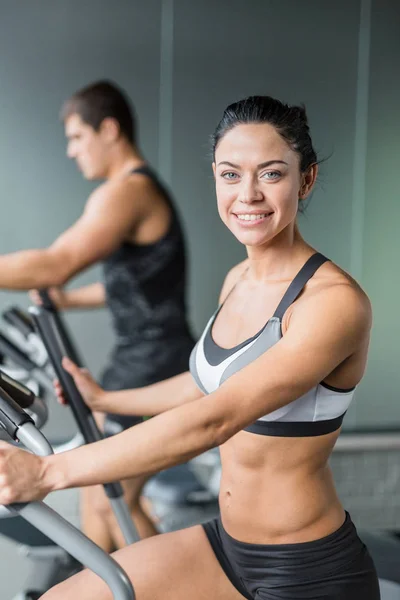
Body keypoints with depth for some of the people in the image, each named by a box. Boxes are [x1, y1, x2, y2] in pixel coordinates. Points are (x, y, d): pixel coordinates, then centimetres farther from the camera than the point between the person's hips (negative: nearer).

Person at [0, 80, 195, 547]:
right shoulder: (138, 190, 16)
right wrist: (68, 300, 30)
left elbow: (55, 265, -30)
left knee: (113, 501, 0)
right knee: (94, 492, 15)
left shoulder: (127, 191, -17)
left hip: (154, 363, -10)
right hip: (135, 359, 10)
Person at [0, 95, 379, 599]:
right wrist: (104, 400, 29)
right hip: (229, 542, 7)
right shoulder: (238, 280, 2)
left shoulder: (335, 301, -23)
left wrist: (47, 472, -33)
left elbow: (214, 419, -31)